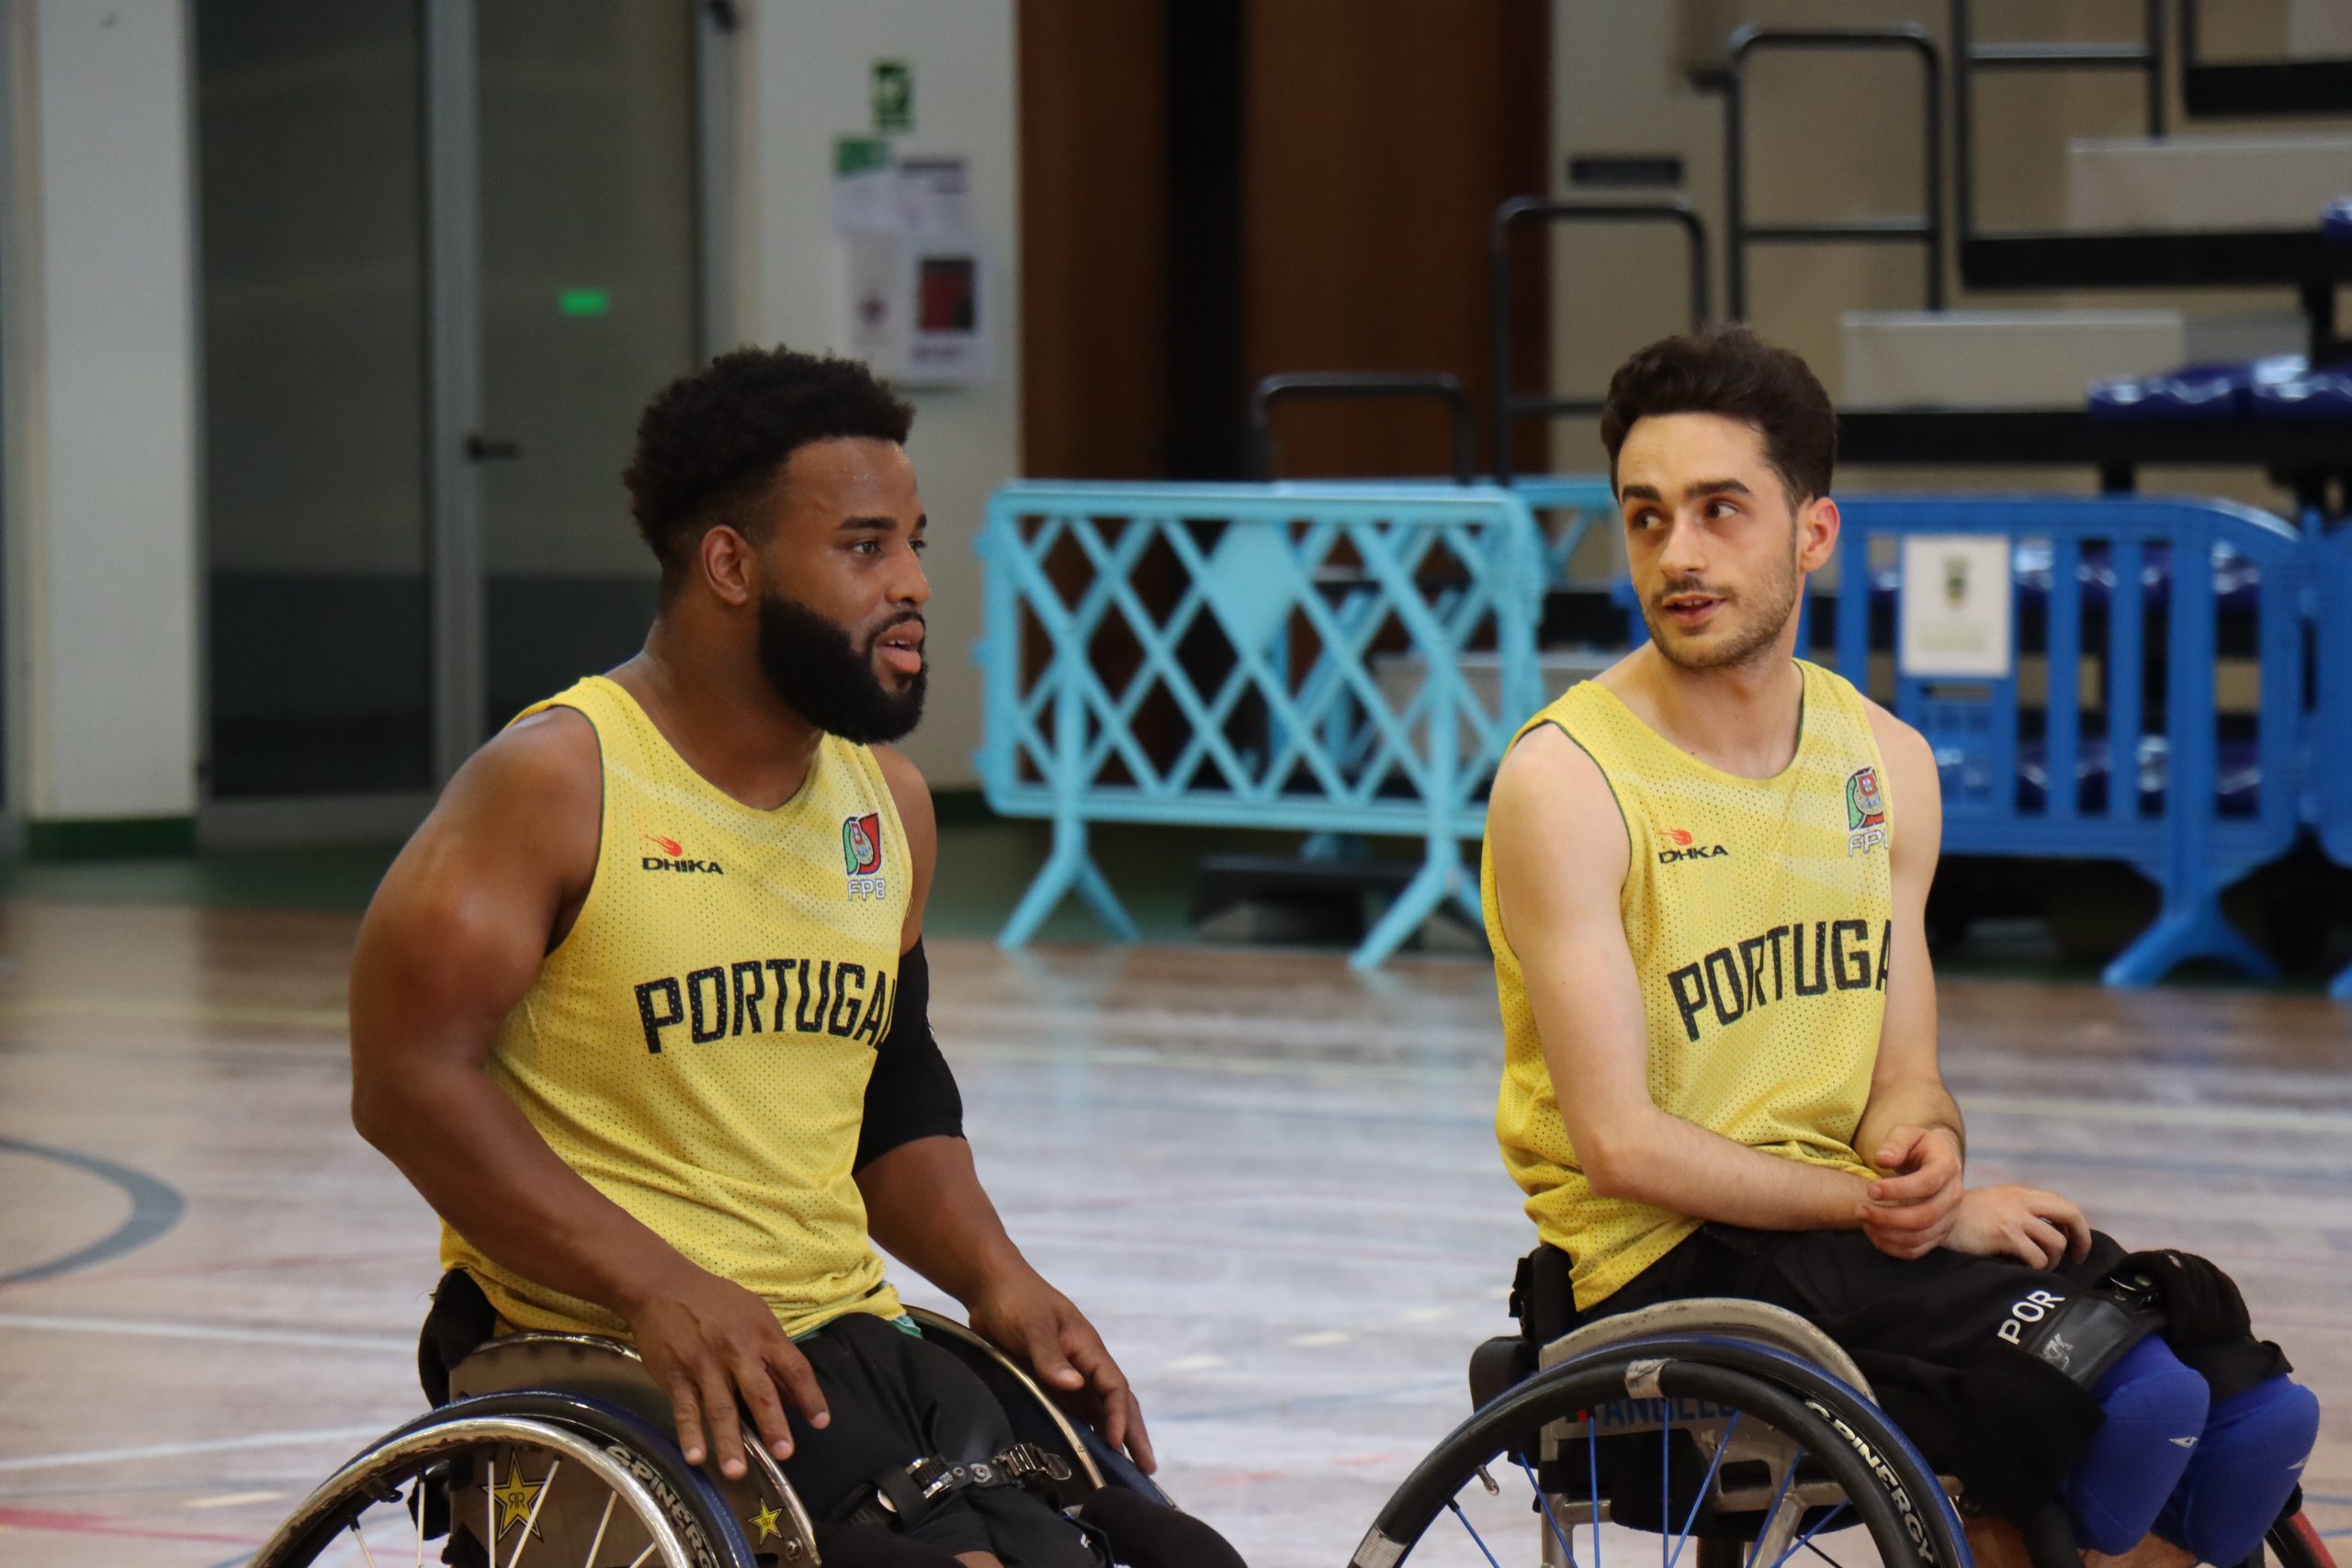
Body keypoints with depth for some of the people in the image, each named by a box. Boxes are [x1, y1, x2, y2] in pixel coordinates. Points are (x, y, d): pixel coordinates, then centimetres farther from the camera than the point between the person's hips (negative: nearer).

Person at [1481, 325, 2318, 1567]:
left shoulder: (1888, 764, 10)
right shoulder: (1567, 779, -10)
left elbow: (1901, 1078, 14)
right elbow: (1619, 1140, -14)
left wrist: (1921, 1148, -10)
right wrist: (1891, 1205, -16)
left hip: (1849, 1226, 6)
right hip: (1658, 1268, -6)